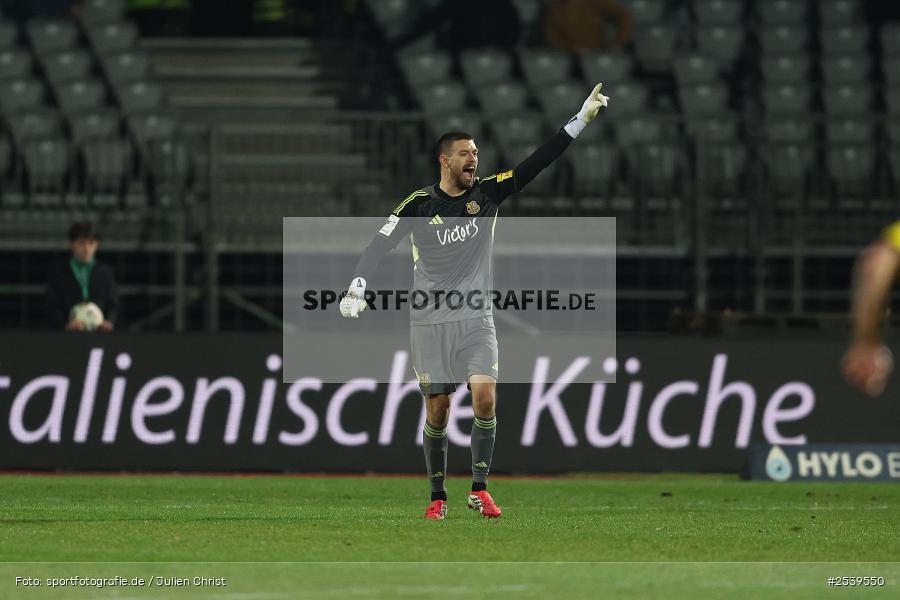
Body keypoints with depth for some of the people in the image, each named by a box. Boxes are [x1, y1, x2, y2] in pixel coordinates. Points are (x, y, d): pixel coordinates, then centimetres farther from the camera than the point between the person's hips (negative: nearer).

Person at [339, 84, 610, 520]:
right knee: (437, 411, 3)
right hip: (430, 321, -1)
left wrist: (580, 120, -8)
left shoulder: (488, 193, 3)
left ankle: (479, 490, -11)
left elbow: (538, 162, -1)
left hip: (476, 319, 1)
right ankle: (438, 497, 16)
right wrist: (357, 287, -20)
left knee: (485, 396, -17)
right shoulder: (419, 204, -3)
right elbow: (379, 245, -5)